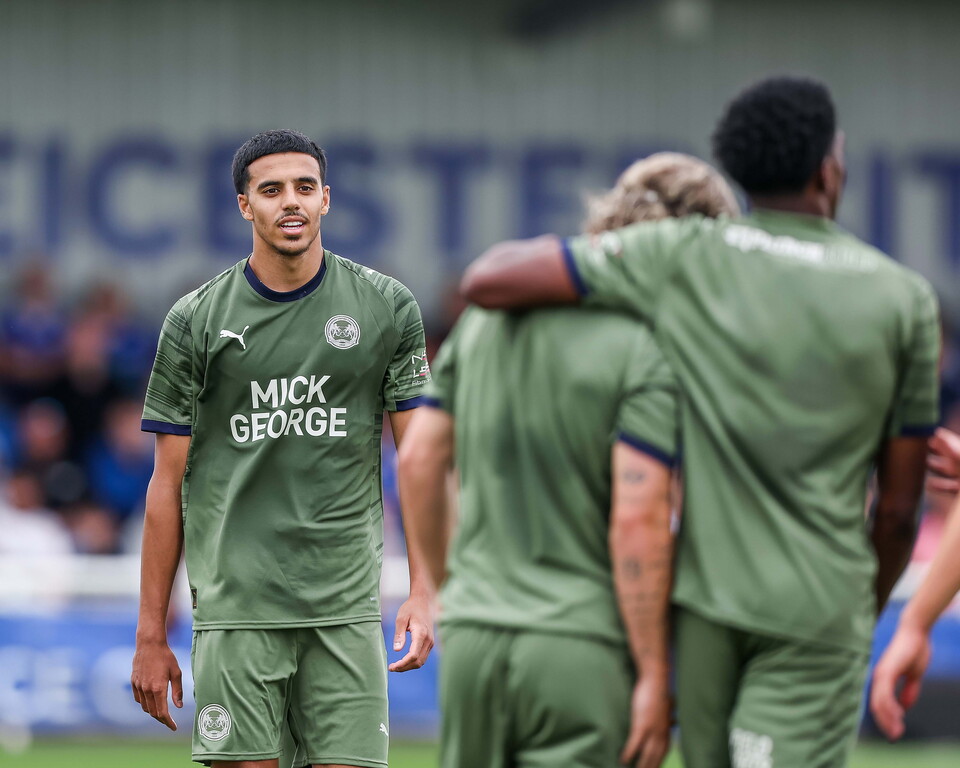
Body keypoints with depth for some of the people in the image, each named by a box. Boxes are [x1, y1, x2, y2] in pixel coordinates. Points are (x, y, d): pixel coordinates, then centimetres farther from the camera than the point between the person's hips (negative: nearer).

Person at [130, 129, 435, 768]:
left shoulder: (388, 308, 5)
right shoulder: (196, 320, 3)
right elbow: (168, 483, 6)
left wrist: (424, 593, -6)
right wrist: (151, 633, 3)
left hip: (346, 607, 1)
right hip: (236, 611, -1)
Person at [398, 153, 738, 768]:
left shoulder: (490, 311, 9)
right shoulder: (652, 350, -11)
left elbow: (419, 459, 13)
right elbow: (638, 519, -17)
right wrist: (654, 676, -12)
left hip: (472, 631, 6)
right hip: (582, 648, -6)